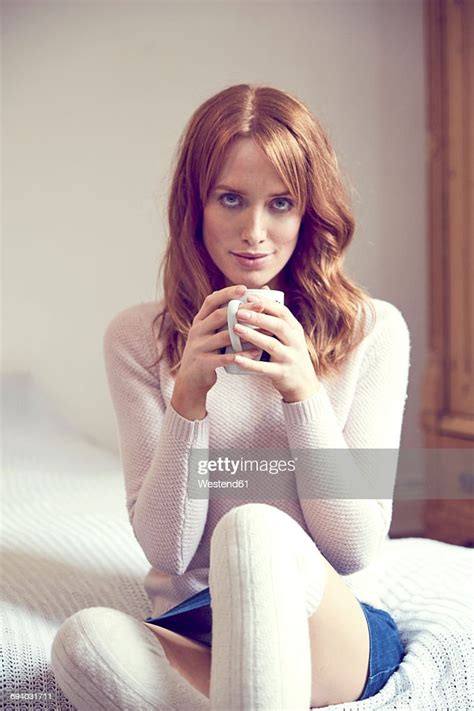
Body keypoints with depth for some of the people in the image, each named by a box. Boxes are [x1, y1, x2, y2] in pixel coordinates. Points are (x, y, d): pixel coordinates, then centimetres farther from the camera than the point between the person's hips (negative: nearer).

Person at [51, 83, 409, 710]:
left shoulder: (374, 330, -1)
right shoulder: (137, 337, 2)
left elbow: (358, 550, -5)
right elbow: (166, 551, -4)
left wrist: (304, 392, -17)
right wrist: (190, 394, -18)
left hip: (339, 631, -1)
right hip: (189, 630, 2)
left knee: (255, 530, -34)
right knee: (86, 639, -33)